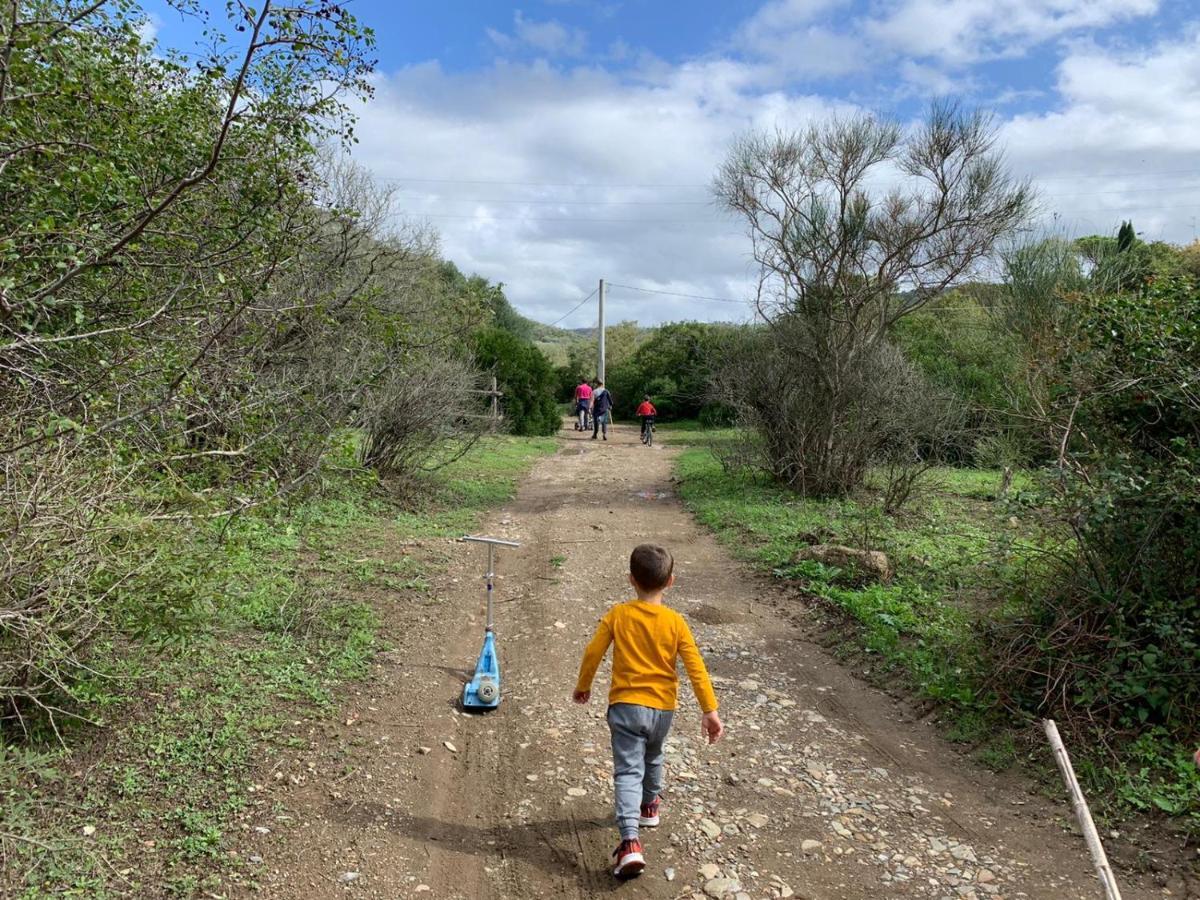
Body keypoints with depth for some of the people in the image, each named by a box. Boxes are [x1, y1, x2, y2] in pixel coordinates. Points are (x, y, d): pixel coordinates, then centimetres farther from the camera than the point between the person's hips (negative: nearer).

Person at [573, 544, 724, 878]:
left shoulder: (617, 615, -8)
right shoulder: (675, 621, -7)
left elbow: (593, 653, -5)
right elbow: (696, 668, -9)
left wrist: (583, 686, 13)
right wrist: (710, 710, -4)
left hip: (625, 705, -2)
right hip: (662, 708, 2)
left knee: (628, 771, -5)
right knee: (652, 757, 28)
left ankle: (630, 842, -20)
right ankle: (649, 806, 50)